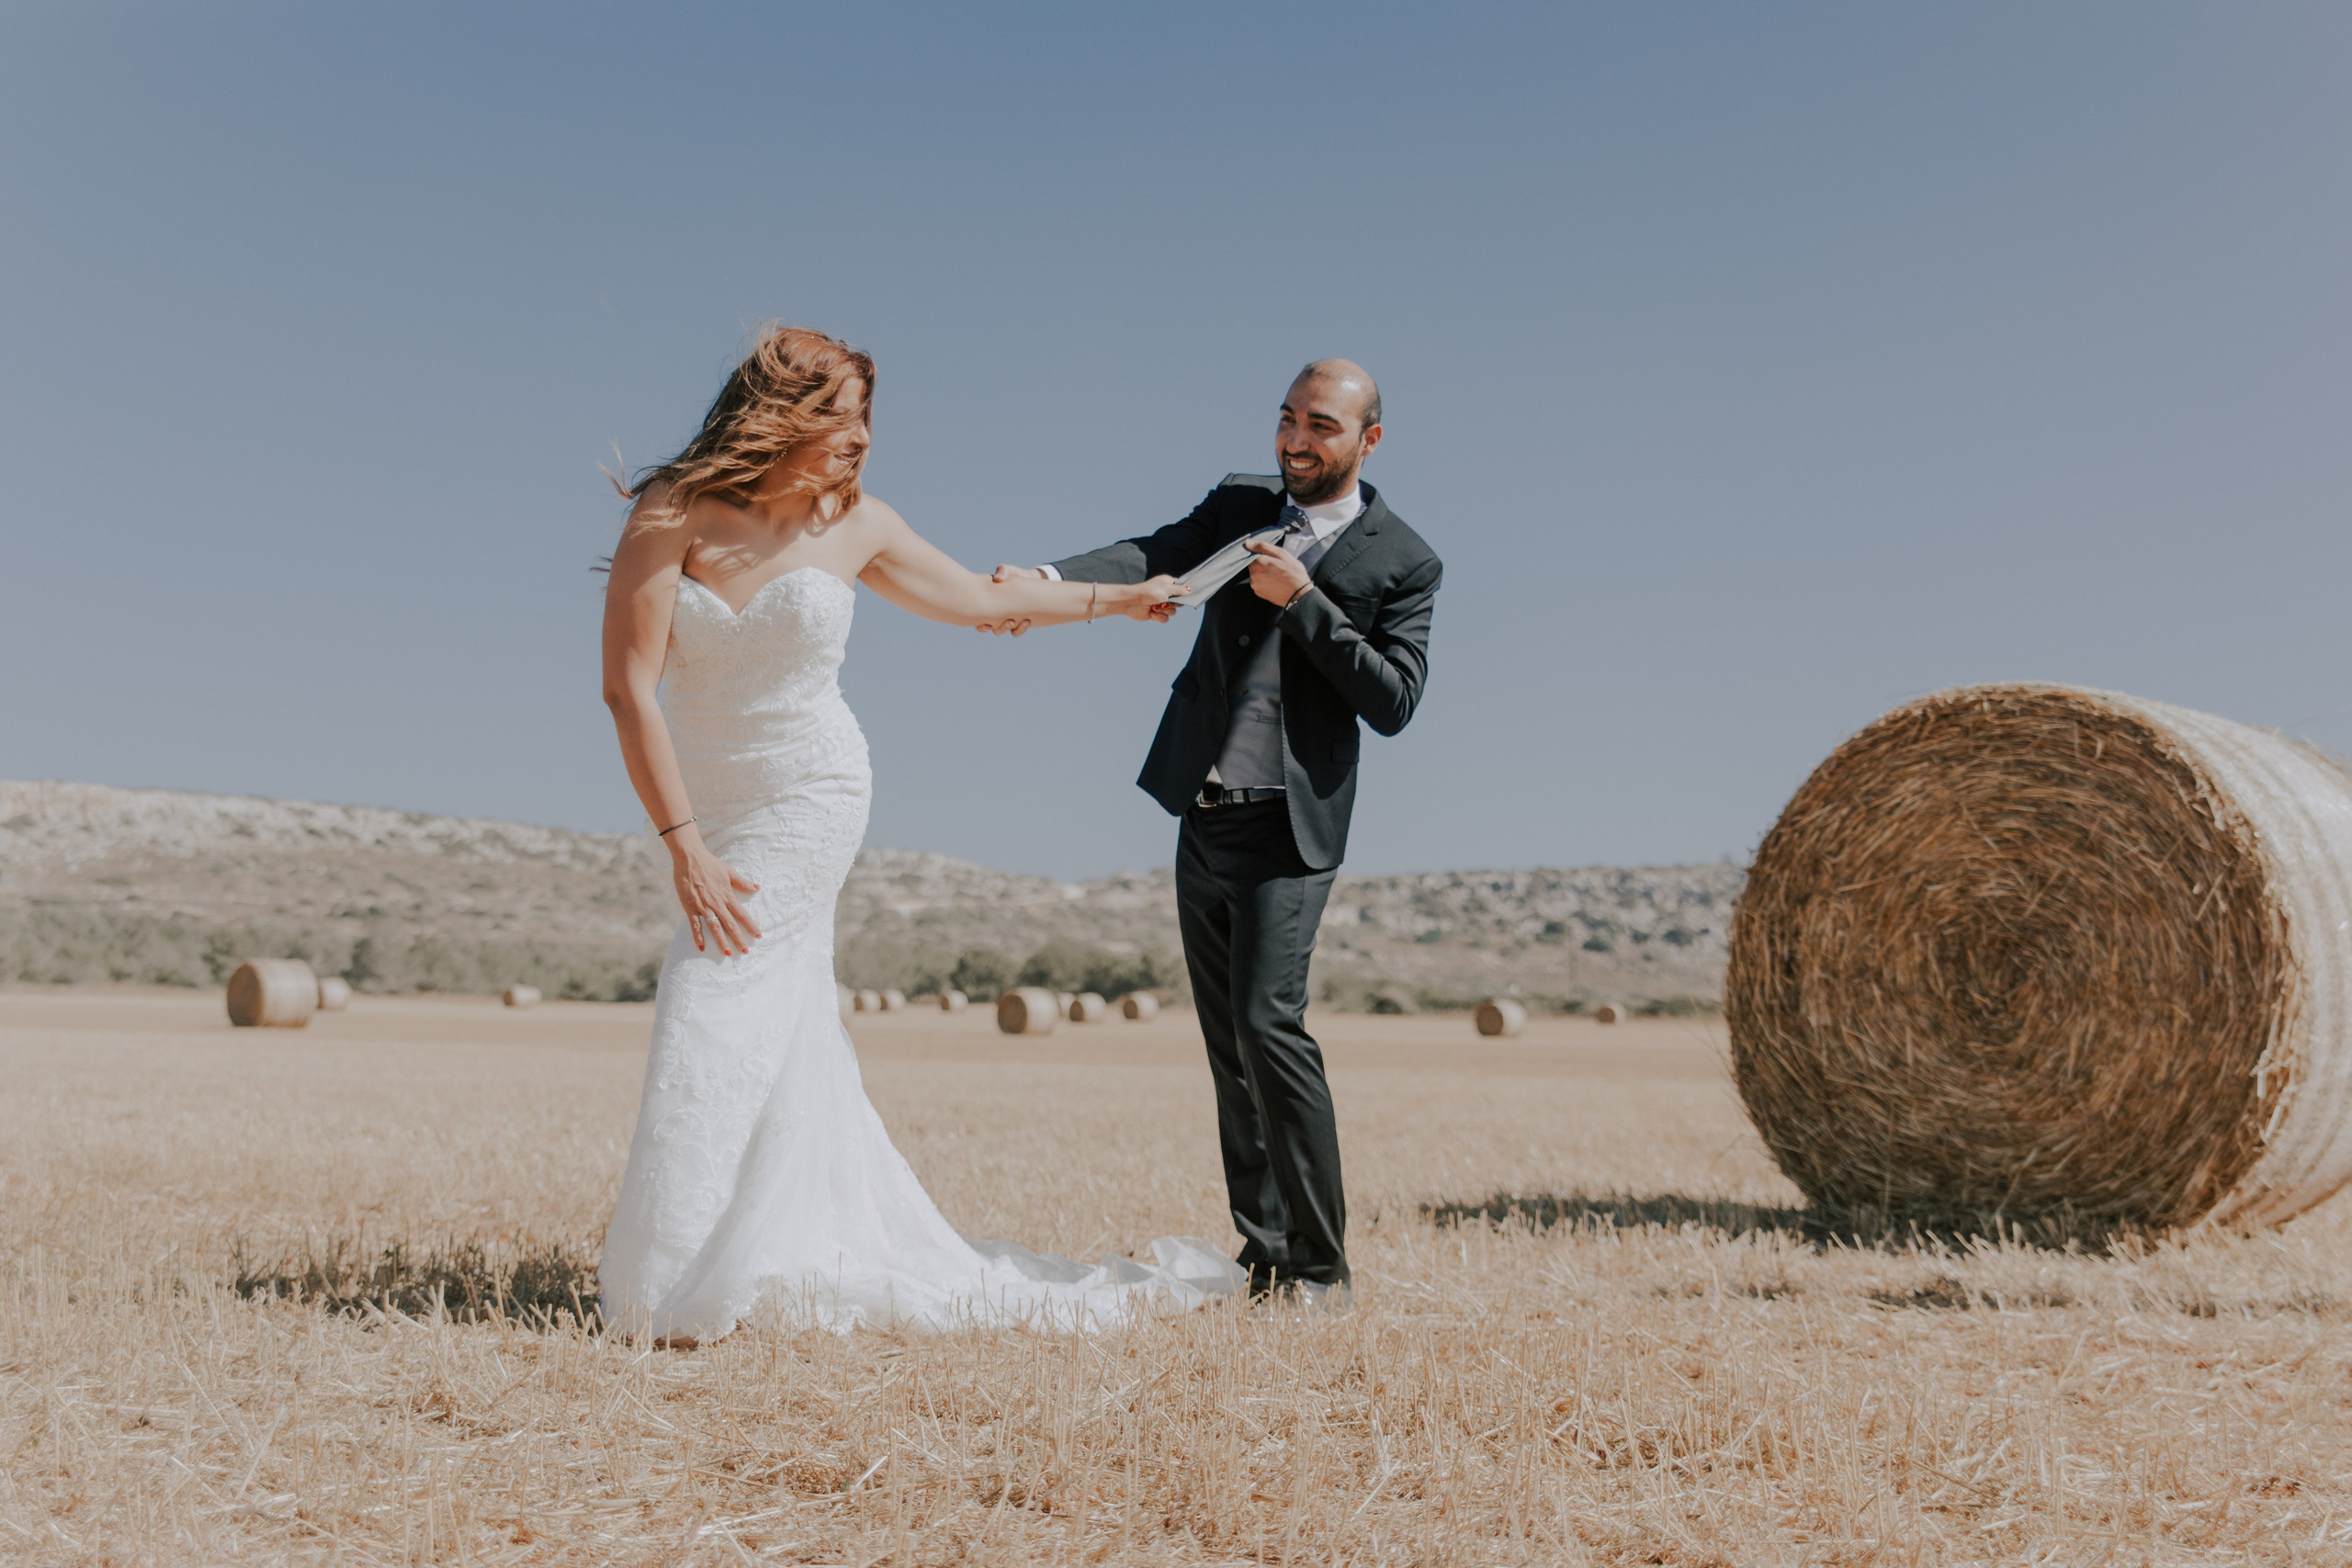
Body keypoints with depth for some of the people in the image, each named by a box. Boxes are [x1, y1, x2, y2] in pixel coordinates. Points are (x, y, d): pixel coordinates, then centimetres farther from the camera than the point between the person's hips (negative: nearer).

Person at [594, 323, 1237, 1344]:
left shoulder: (854, 524, -2)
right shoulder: (674, 513, -9)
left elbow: (980, 599, 14)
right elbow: (627, 686, -12)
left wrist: (1121, 599, 20)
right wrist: (682, 845, -16)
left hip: (810, 801, -1)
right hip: (705, 806, 1)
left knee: (714, 1014, -8)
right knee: (786, 1044, 5)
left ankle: (681, 1295, 3)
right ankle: (824, 1258, 19)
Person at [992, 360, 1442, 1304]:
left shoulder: (1403, 563, -1)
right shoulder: (1239, 504, 10)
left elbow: (1394, 701, -10)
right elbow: (1154, 558, -6)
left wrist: (1302, 600, -16)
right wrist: (1047, 581, -25)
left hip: (1288, 827, -5)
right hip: (1203, 818, 5)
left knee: (1268, 1021, -18)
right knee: (1229, 1046, 10)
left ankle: (1321, 1268, -8)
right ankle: (1262, 1255, 21)